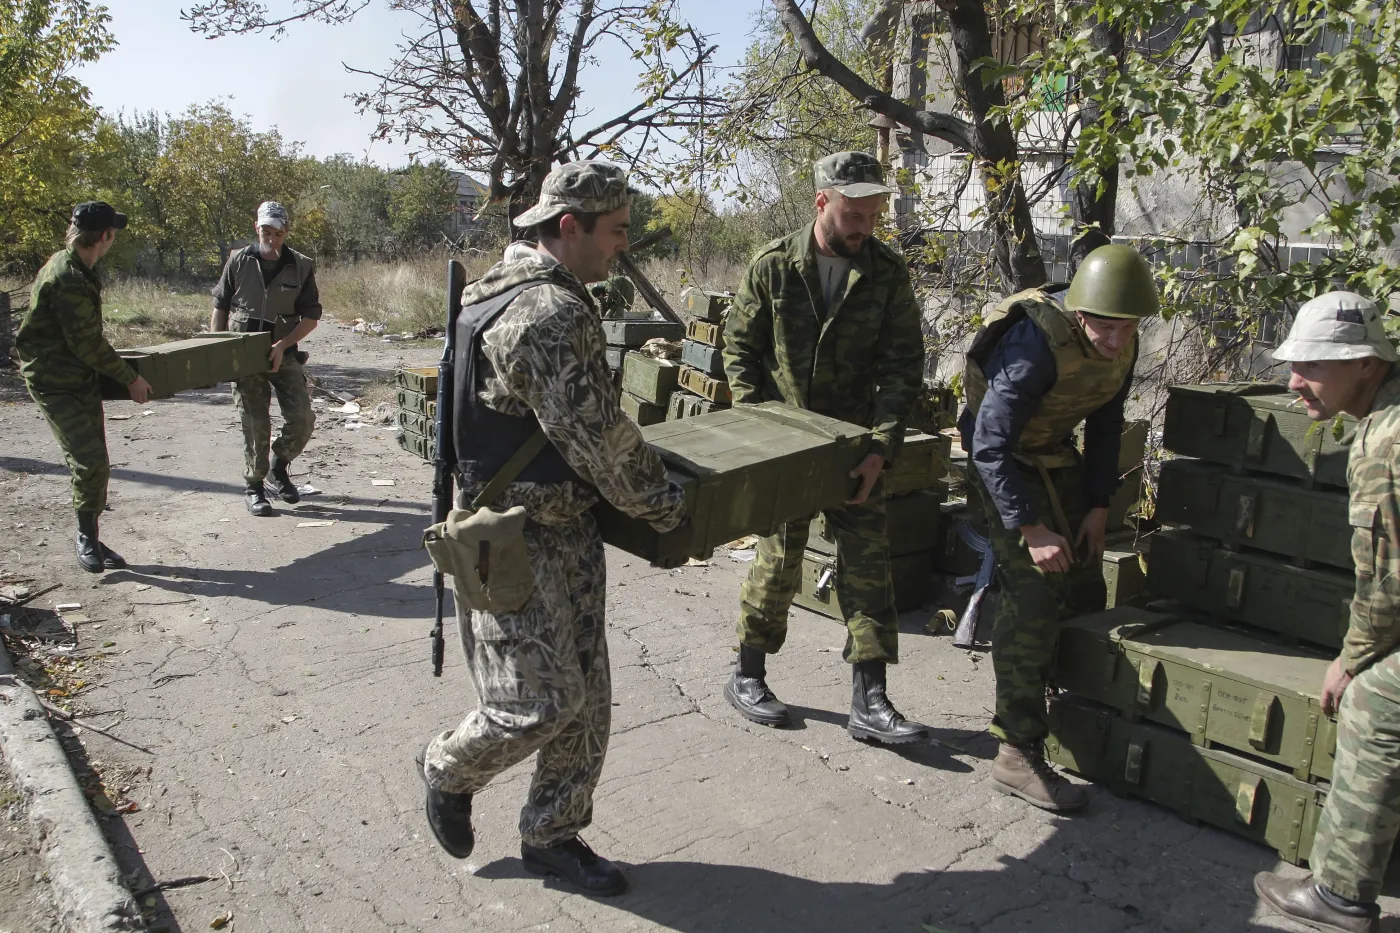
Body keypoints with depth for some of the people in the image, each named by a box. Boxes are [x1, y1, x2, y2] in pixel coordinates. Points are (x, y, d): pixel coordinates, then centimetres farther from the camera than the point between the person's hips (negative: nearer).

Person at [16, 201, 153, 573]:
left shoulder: (77, 270, 9)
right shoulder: (67, 279, -23)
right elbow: (88, 344, -21)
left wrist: (116, 367, 30)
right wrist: (131, 379, -12)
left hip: (83, 379, 9)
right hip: (55, 383, -9)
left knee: (96, 464, 9)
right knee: (90, 462, -11)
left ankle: (91, 538, 19)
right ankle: (86, 538, 6)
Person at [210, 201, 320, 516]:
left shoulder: (301, 267, 0)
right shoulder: (239, 261, 1)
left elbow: (311, 316, -1)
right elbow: (220, 307, 8)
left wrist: (283, 344, -15)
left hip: (284, 354, 1)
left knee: (302, 418, -7)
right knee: (255, 422, 0)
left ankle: (279, 467, 21)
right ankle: (253, 488, 14)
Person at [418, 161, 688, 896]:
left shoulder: (519, 287, 14)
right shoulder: (548, 313, -21)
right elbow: (596, 438, -21)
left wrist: (650, 475, 21)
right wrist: (667, 509, -8)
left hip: (565, 529, 10)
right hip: (518, 539, -10)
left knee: (585, 698, 13)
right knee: (541, 702, -2)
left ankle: (551, 836, 28)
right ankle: (450, 768, 27)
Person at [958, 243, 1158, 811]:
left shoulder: (1119, 346, -7)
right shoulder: (1036, 344, -32)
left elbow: (1105, 424, 8)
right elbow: (990, 446, -32)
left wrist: (1098, 504, 3)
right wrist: (1031, 529, -32)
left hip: (1057, 457, 8)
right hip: (1003, 463, -8)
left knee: (1085, 588, 12)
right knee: (1034, 598, -16)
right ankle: (1017, 754, -9)